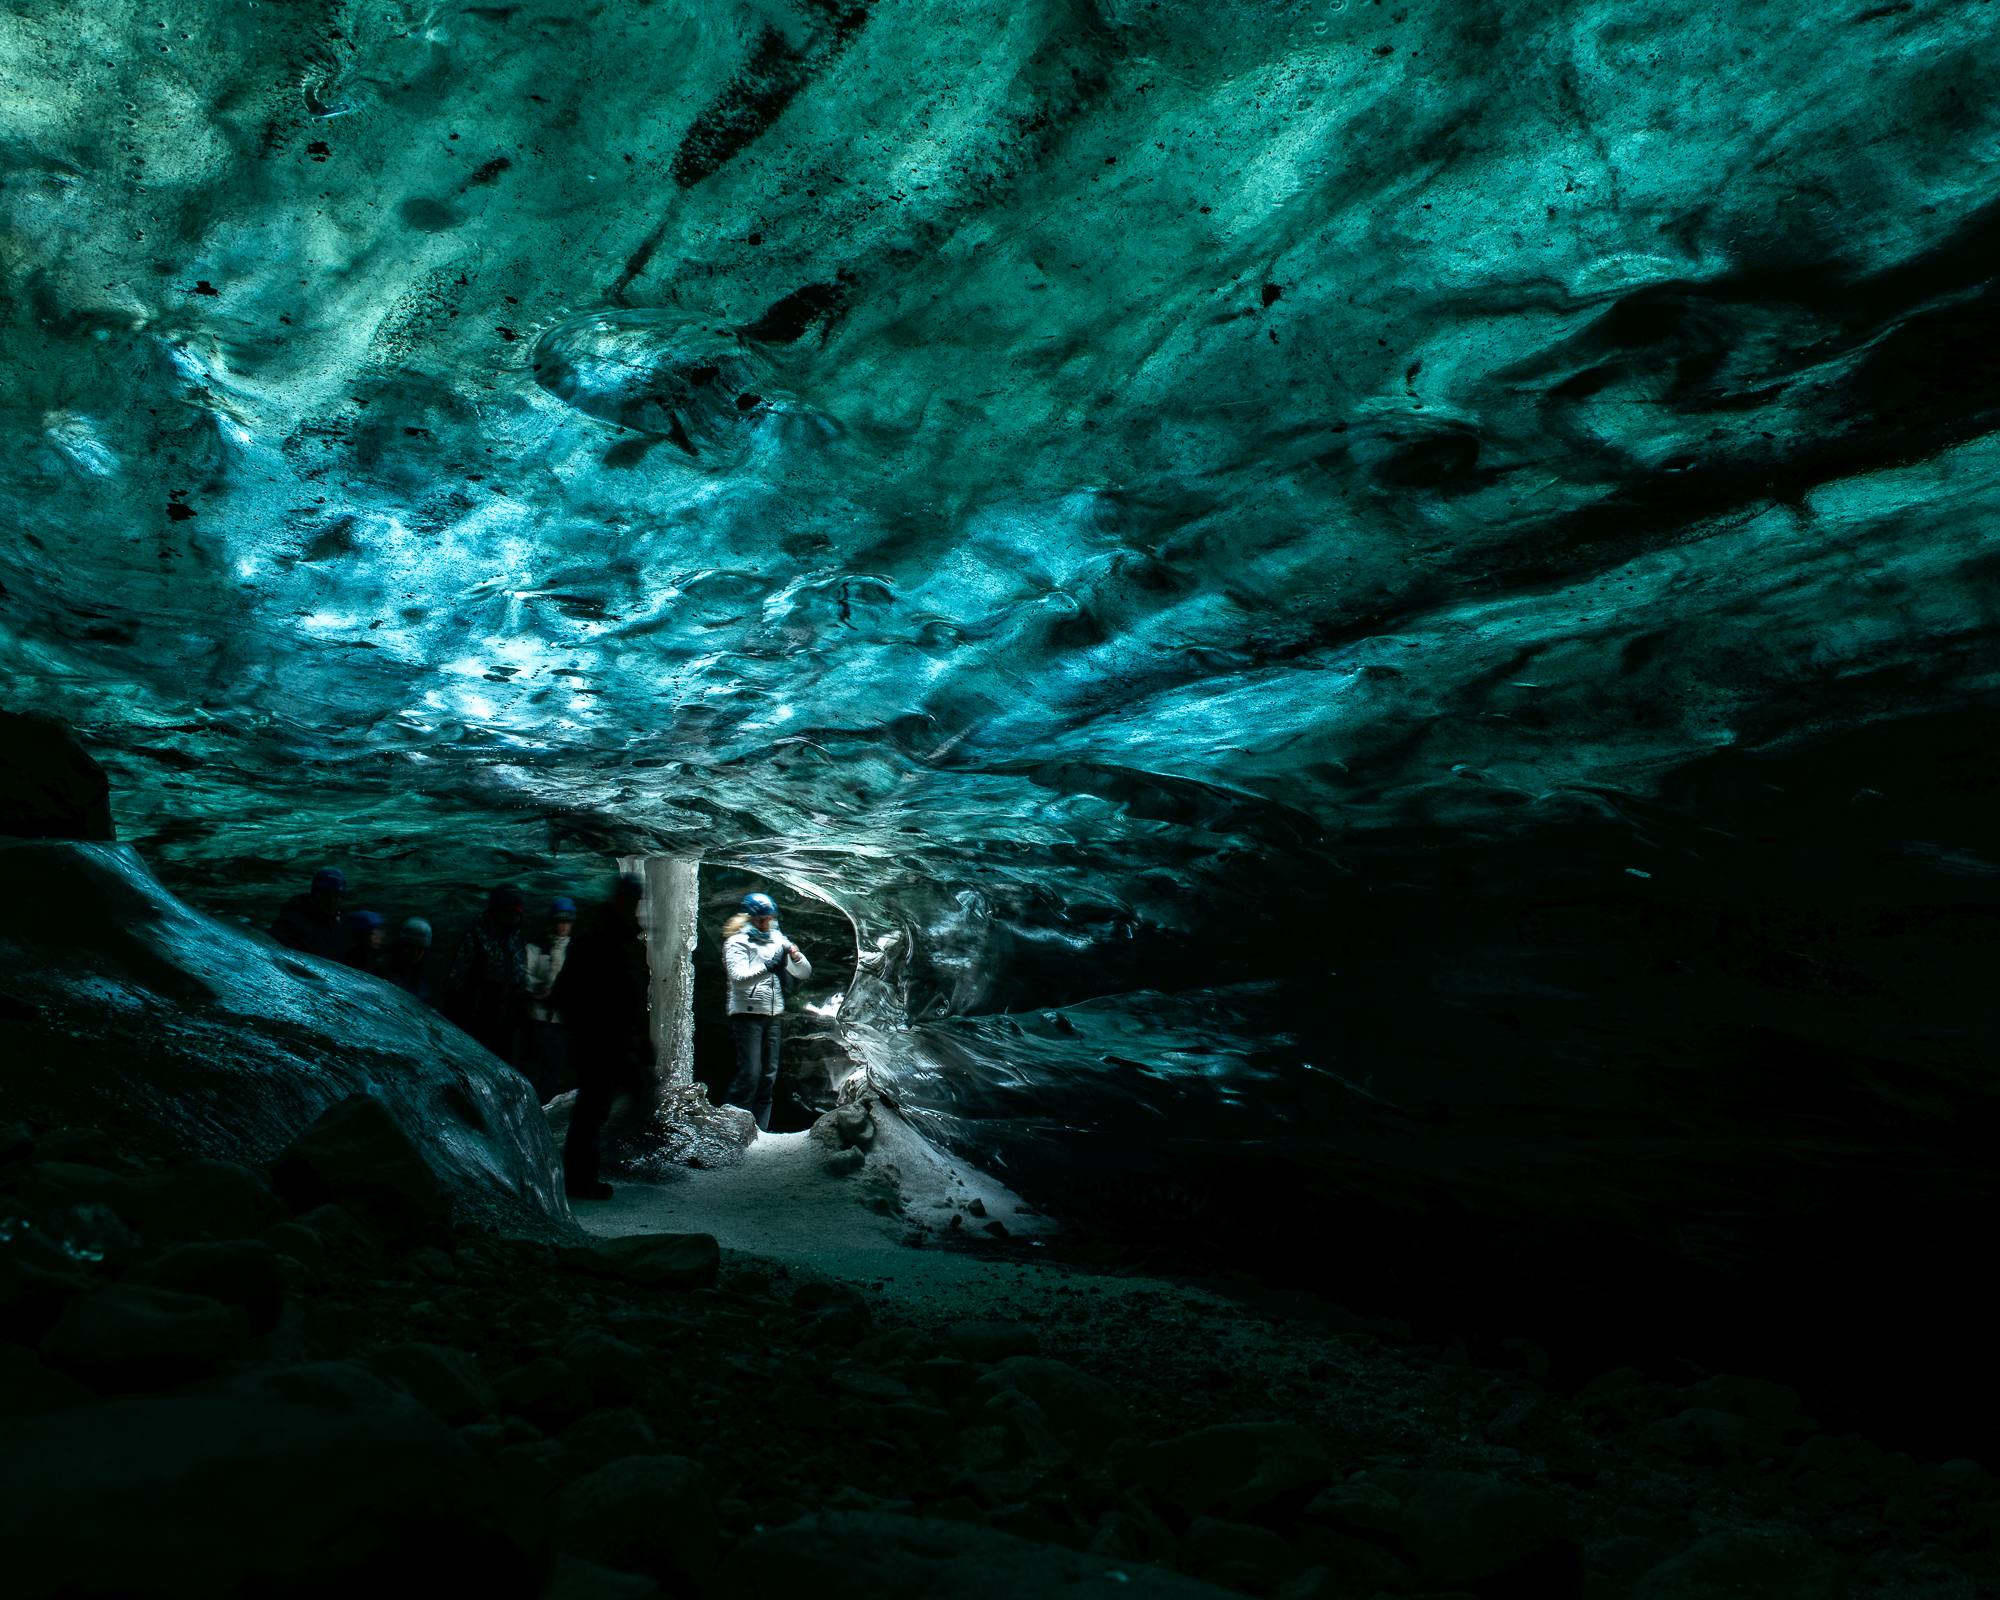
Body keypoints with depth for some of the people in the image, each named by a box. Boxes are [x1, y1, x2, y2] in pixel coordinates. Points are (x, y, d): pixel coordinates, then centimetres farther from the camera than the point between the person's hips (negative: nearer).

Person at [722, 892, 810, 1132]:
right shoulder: (737, 942, -2)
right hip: (747, 1013, -6)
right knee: (750, 1074, -11)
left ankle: (760, 1130, 12)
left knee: (769, 1075, 5)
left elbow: (804, 973, 13)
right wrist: (768, 968, -30)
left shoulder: (777, 940, 14)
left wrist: (796, 957, -8)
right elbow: (739, 978, -18)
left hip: (774, 1015, 6)